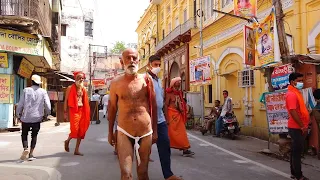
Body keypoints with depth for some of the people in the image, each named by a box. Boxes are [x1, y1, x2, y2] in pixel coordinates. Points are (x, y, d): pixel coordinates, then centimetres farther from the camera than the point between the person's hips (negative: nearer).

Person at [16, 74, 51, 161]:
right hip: (37, 118, 1)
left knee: (24, 134, 15)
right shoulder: (43, 92, -2)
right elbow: (48, 106, -5)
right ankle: (31, 153, 9)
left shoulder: (26, 90, -3)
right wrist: (46, 114, 12)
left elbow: (20, 104, -3)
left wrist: (19, 115, 11)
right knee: (34, 136, 14)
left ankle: (25, 149, -7)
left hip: (26, 117, 0)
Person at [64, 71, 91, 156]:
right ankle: (67, 141, 19)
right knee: (75, 129, -14)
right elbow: (66, 100, -2)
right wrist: (65, 111, -7)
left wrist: (87, 113, 10)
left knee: (81, 130, 4)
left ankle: (77, 150, 13)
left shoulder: (83, 89, 12)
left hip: (82, 110, 5)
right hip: (74, 110, -5)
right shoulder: (70, 88, -1)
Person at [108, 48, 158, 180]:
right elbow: (112, 108, 7)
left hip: (146, 134, 1)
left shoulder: (146, 80, 0)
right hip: (124, 134, -1)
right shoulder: (116, 83, -1)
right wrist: (110, 132, 10)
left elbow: (154, 106, 5)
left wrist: (155, 131, 5)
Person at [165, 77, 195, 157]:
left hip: (179, 115, 6)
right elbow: (166, 106, -12)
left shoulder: (179, 93, 13)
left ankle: (185, 150, 1)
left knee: (182, 133, 1)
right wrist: (167, 118, -17)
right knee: (171, 133, 1)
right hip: (171, 115, -6)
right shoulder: (169, 93, -8)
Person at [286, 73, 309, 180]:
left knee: (296, 151, 15)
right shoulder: (291, 94, -17)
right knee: (297, 151, -3)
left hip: (298, 127, 10)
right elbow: (293, 112, -24)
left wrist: (304, 125, 16)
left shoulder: (296, 92, 15)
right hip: (296, 128, -10)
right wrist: (302, 126, -20)